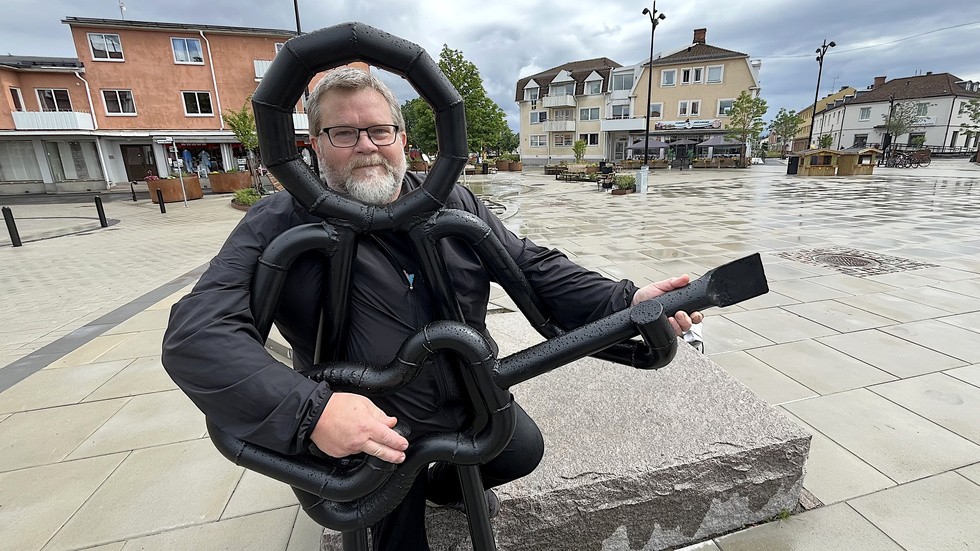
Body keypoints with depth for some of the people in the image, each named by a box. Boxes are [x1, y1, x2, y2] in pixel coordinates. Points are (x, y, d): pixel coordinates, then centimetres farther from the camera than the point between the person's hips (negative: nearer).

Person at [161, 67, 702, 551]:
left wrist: (624, 301, -21)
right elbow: (196, 332, -26)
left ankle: (443, 484, 44)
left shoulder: (454, 205, -6)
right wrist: (310, 410, -41)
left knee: (524, 449, 15)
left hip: (472, 399, 4)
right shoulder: (282, 225, -17)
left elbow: (531, 265, -7)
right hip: (369, 430, -3)